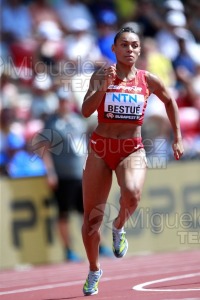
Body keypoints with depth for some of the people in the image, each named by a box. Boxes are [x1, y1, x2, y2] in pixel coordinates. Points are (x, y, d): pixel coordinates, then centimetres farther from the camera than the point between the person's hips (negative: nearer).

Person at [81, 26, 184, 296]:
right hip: (101, 149, 0)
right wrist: (105, 85, -27)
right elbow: (86, 111, -15)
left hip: (132, 150, 0)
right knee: (91, 219, 4)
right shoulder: (101, 77, -3)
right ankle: (94, 271, 29)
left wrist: (178, 138, 15)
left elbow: (170, 101, 19)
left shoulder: (148, 80, 0)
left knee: (132, 193, -35)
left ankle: (119, 227, 0)